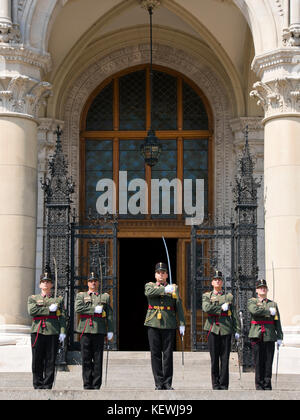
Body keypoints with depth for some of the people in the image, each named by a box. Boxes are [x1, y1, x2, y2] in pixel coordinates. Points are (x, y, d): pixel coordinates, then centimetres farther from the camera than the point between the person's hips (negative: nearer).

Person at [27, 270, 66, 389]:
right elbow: (32, 311, -7)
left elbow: (62, 317, 8)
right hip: (38, 331, 0)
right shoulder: (32, 298, 13)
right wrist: (49, 309, -7)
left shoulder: (58, 299, 15)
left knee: (51, 361, -1)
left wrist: (62, 332, -4)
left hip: (53, 332, 0)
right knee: (37, 361, 0)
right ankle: (38, 385, 7)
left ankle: (47, 385, 3)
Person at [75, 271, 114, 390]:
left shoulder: (105, 297, 16)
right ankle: (87, 385, 4)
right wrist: (94, 309, -9)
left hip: (99, 331, 0)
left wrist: (110, 331, 3)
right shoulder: (81, 295, 13)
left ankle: (96, 385, 3)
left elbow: (109, 315, 11)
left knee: (98, 360, -1)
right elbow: (78, 308, -6)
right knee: (86, 360, 0)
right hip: (85, 330, 0)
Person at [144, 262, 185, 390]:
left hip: (169, 325, 0)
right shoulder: (149, 285, 11)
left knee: (168, 354, 0)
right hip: (153, 324, 0)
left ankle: (167, 382, 6)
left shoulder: (174, 288, 12)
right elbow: (149, 292, -14)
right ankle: (159, 383, 6)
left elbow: (179, 306, 6)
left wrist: (182, 324, -2)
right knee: (155, 353, 1)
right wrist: (165, 289, -24)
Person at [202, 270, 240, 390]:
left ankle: (224, 385, 2)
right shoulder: (206, 296, 12)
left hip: (226, 329, 1)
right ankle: (215, 385, 5)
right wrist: (222, 308, -10)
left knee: (225, 358, -2)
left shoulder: (229, 296, 14)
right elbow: (206, 308, -9)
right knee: (214, 359, 0)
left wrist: (237, 330, 4)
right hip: (213, 329, -1)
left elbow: (234, 315, 11)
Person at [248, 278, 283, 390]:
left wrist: (279, 337, 4)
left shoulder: (273, 304, 16)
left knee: (268, 361, 0)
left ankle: (267, 385, 6)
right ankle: (259, 384, 4)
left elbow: (277, 322, 12)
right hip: (257, 335, -2)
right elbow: (255, 311, -14)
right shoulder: (252, 301, 10)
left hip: (270, 336, 2)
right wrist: (269, 311, -6)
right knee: (258, 361, -3)